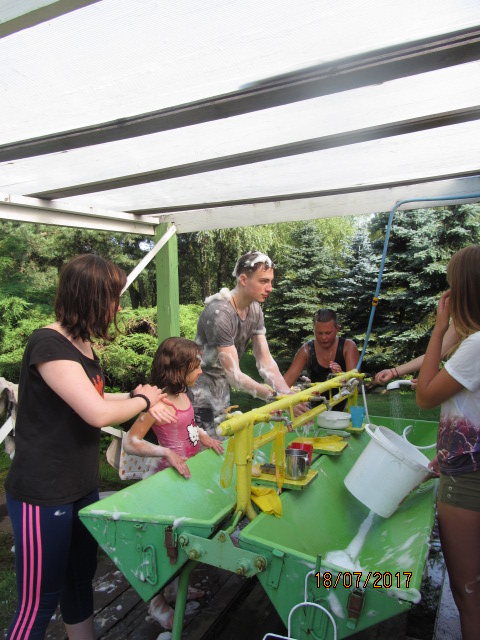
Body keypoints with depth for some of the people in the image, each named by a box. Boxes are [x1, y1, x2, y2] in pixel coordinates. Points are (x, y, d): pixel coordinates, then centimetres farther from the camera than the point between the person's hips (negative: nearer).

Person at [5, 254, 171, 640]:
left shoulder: (82, 344, 7)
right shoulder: (49, 345, -22)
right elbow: (98, 414, -27)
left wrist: (140, 399, 5)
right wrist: (142, 398, -9)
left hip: (82, 487, 9)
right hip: (43, 496, -9)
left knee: (80, 580, 23)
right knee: (39, 602, 7)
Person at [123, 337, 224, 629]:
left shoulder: (183, 394, 0)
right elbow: (131, 442, -25)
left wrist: (205, 437, 0)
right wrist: (166, 452, -34)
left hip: (190, 471, 8)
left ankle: (175, 585, 45)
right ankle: (158, 601, 31)